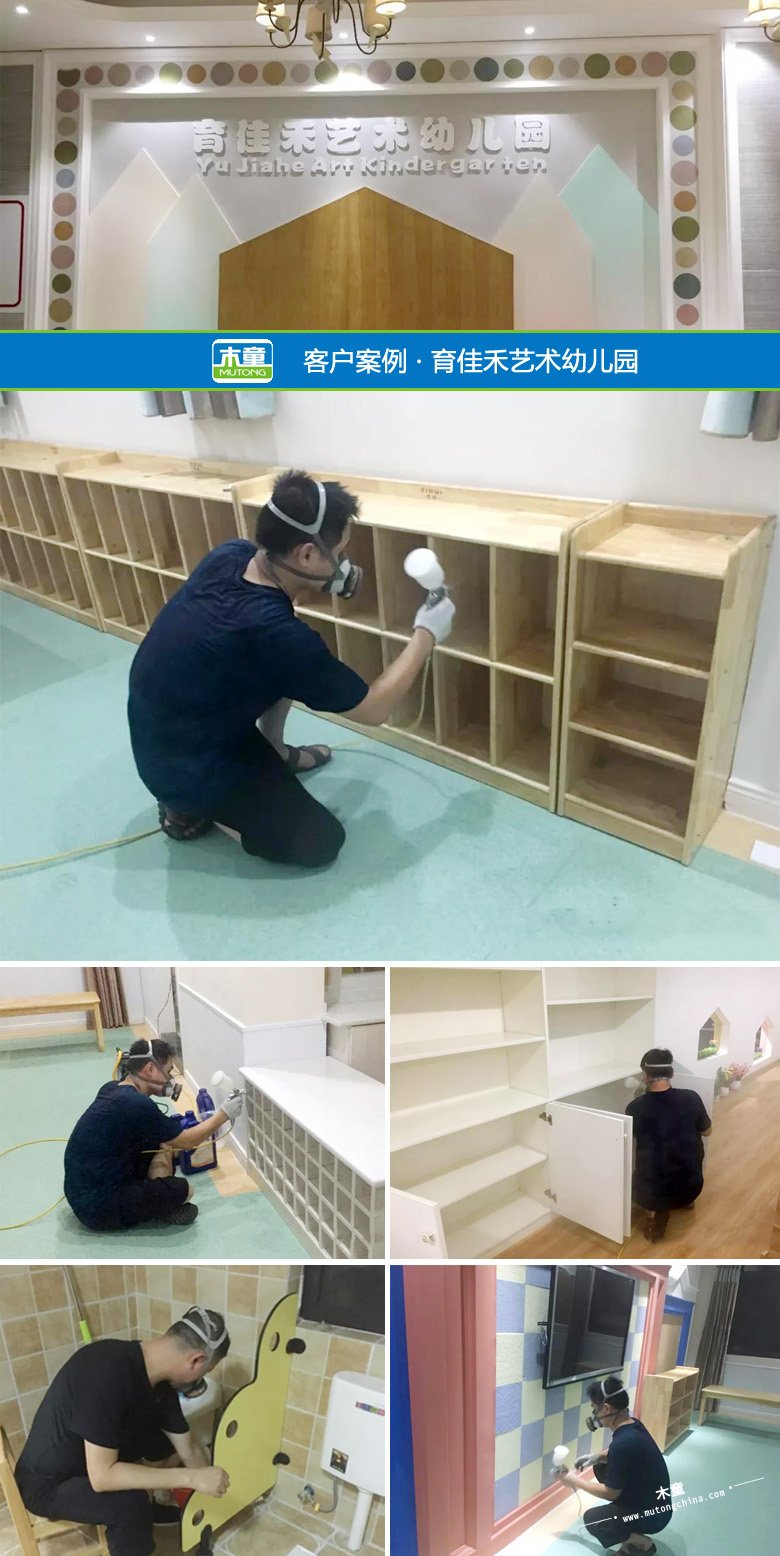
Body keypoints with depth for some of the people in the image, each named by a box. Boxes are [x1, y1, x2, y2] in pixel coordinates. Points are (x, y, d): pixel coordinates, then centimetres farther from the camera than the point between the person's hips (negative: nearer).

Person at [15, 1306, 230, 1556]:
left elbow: (189, 1451, 5)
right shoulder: (108, 1372, -35)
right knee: (131, 1504, -30)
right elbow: (102, 1476, -35)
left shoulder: (161, 1380, -8)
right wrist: (191, 1477, -33)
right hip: (47, 1483, -8)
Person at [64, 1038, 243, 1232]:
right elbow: (186, 1142, -10)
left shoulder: (111, 1089, 3)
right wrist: (224, 1114, 1)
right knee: (182, 1190, -21)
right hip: (97, 1209, -10)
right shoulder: (136, 1104, -23)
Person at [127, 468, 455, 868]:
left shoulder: (230, 555, -14)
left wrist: (330, 579, -1)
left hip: (163, 728, 8)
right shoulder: (271, 632, -35)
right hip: (184, 769, -8)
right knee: (321, 842, -3)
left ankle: (272, 752, 24)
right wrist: (427, 634, -8)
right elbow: (375, 709, -20)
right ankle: (189, 807, 6)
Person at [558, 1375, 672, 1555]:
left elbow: (611, 1493, -19)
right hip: (651, 1499, 9)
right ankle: (624, 1519, 19)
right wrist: (597, 1457, 1)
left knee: (591, 1519, -4)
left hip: (653, 1514, -9)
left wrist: (575, 1481, -7)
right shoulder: (633, 1424, -5)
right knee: (600, 1469, 13)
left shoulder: (623, 1443, -32)